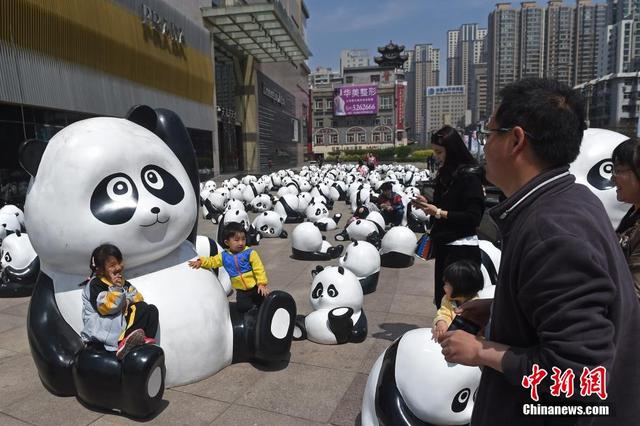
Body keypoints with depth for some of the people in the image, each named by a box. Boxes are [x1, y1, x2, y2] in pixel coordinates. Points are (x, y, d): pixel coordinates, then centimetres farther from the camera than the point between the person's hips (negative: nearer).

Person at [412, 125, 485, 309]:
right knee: (441, 299, 13)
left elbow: (474, 217, -18)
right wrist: (427, 204, 2)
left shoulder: (469, 175, -13)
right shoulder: (444, 173, 10)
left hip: (461, 248, -8)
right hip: (443, 244, 8)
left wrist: (439, 213, -19)